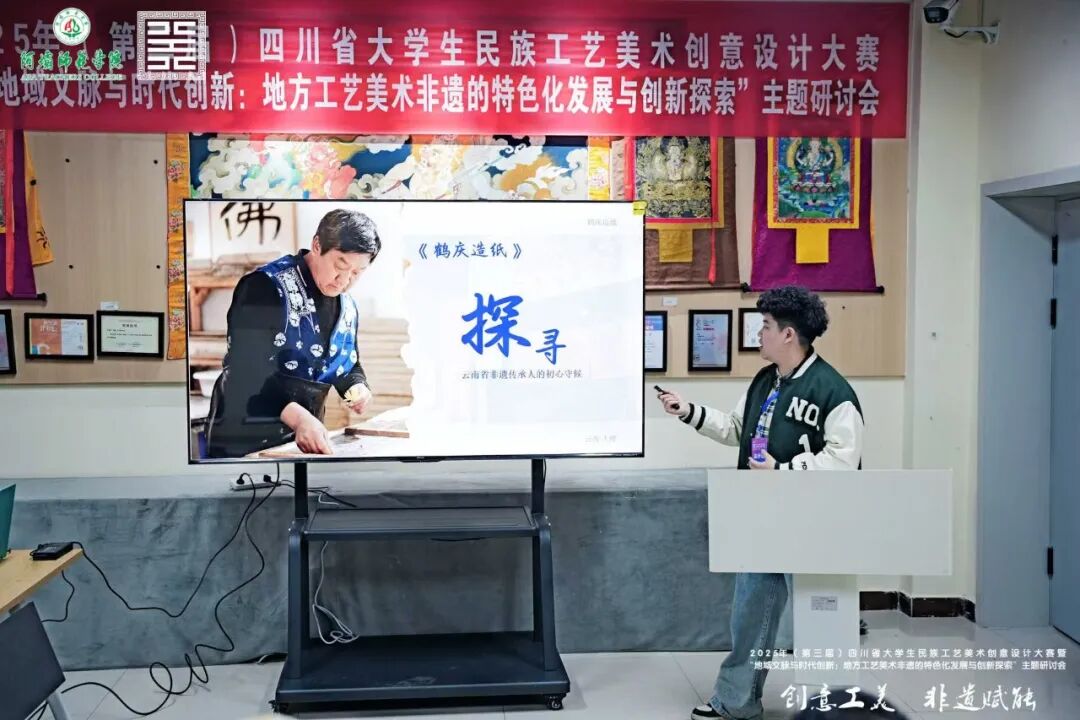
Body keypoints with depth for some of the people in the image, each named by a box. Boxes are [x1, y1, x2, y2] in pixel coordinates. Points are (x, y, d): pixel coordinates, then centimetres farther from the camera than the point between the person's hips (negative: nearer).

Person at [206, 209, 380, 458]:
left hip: (306, 439, 7)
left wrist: (357, 387, -2)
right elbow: (248, 373, -24)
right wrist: (298, 417, -36)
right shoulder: (266, 287, -15)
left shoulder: (347, 306, 7)